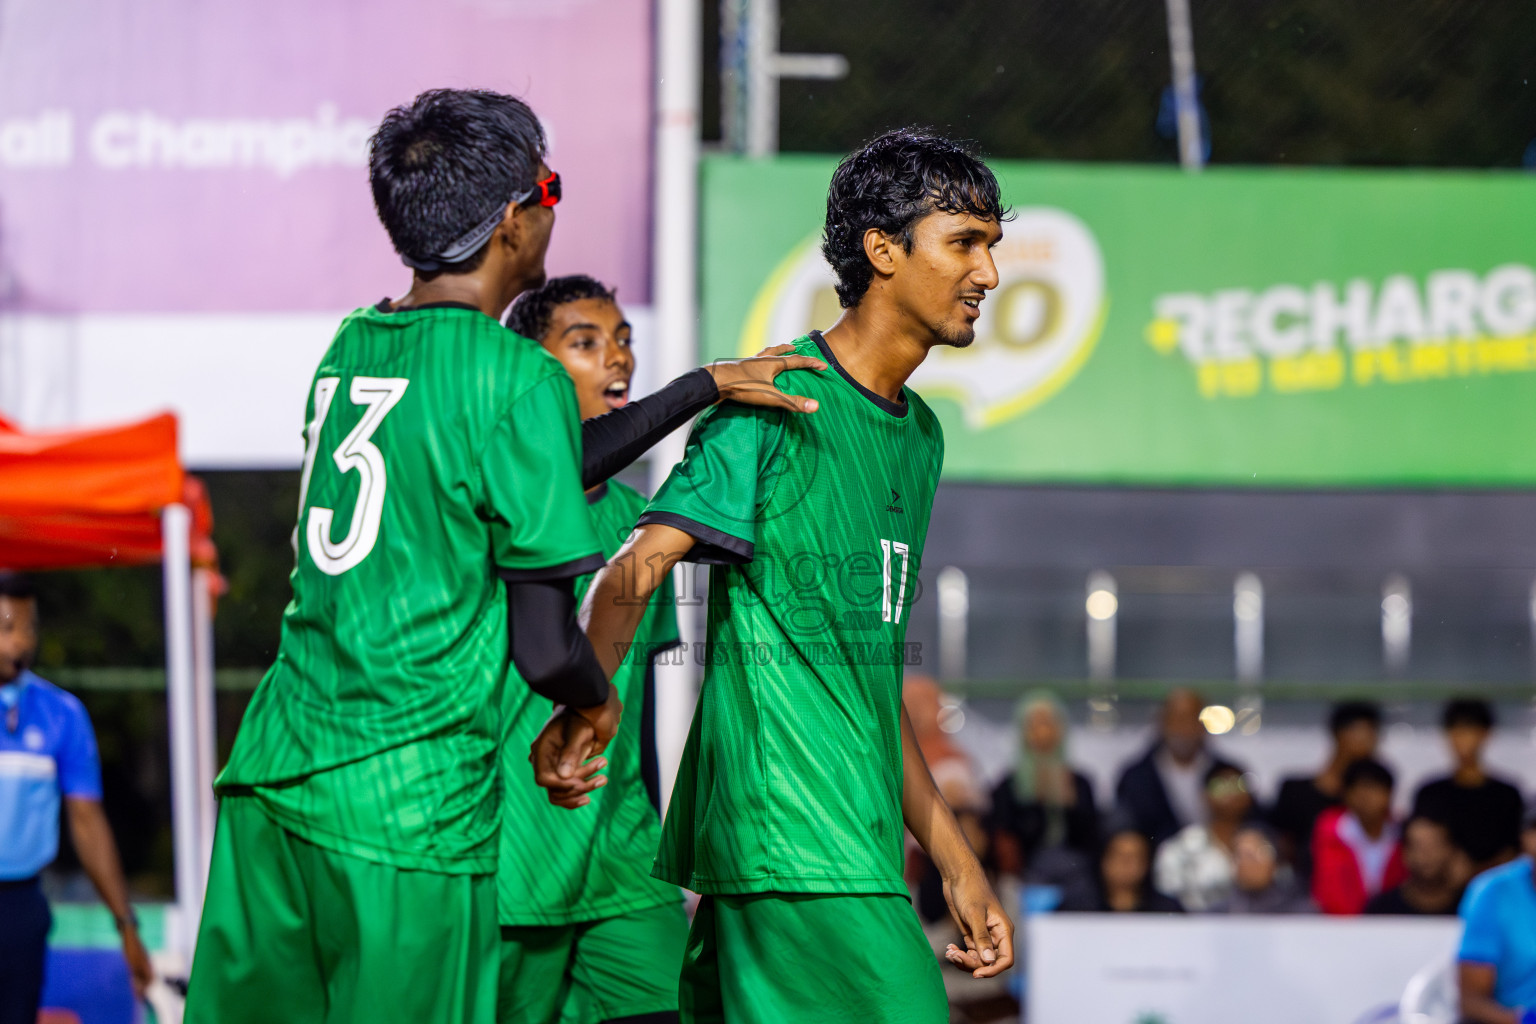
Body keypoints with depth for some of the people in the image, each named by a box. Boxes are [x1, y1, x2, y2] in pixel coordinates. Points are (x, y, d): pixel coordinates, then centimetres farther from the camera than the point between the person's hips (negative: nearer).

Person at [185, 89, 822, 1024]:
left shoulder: (351, 345, 12)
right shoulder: (519, 377, -11)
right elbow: (545, 647, -11)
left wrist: (704, 387, 24)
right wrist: (598, 704, 10)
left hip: (271, 774, 7)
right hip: (415, 809, -7)